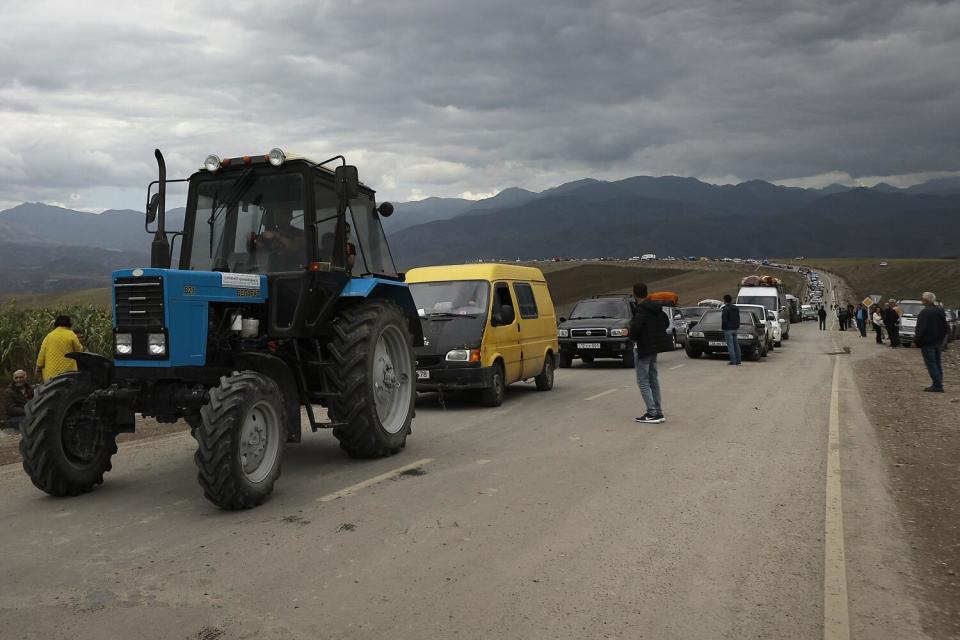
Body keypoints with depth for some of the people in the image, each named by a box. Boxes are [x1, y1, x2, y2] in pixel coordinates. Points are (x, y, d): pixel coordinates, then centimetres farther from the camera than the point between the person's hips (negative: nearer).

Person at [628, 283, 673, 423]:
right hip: (654, 348, 9)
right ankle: (658, 412, 19)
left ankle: (652, 414, -6)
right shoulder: (656, 308, 7)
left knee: (643, 381, -3)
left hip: (643, 348, -9)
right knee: (653, 379, 16)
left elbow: (635, 327, -32)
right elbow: (665, 323, 20)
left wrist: (633, 338, -12)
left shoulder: (641, 310, -20)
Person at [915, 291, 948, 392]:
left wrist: (916, 339, -11)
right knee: (938, 363, 14)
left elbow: (921, 329, -22)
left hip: (928, 342, -8)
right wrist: (944, 338, 20)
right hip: (939, 341, 8)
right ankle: (938, 385, 19)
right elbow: (945, 327, 15)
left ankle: (937, 386, -7)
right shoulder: (940, 310, 9)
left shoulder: (924, 312, -19)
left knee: (931, 364, -4)